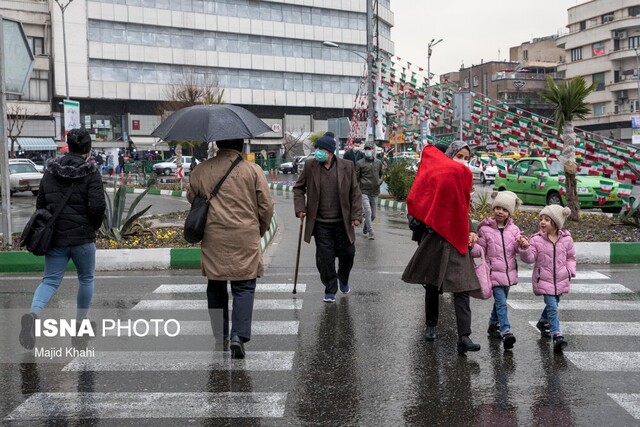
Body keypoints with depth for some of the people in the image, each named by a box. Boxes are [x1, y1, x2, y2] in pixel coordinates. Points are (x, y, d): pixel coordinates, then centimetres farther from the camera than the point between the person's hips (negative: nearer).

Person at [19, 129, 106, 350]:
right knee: (86, 278, 16)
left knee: (50, 280, 7)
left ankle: (33, 313, -20)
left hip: (54, 236, 4)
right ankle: (80, 323, 23)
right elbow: (98, 207, -16)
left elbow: (40, 203, 11)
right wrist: (94, 225, 3)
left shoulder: (50, 171, 7)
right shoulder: (90, 173, -9)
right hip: (82, 237, -4)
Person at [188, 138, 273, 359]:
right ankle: (238, 336, -9)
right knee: (244, 287, 4)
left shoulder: (200, 171, 2)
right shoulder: (253, 170, -3)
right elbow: (266, 206, -1)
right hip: (245, 240, -2)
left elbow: (192, 200, 14)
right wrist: (260, 231, 15)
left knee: (216, 287, 14)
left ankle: (221, 337, 20)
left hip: (213, 241, 2)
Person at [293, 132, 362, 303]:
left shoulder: (347, 166, -2)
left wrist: (356, 215, -4)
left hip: (342, 222, 1)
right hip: (320, 223, 0)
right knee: (325, 258, 1)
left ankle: (343, 279, 41)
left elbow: (355, 192, 2)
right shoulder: (310, 165, -1)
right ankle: (330, 290, 17)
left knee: (347, 253, 12)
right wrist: (300, 208, -4)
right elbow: (298, 188, 8)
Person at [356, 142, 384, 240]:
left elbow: (381, 174, 24)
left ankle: (365, 229, 36)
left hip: (375, 192, 4)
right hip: (364, 192, -4)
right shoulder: (359, 163, -3)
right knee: (368, 212, -17)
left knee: (373, 215, 12)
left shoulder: (378, 163, 8)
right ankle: (371, 233, -9)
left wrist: (380, 181, 3)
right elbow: (356, 178, 0)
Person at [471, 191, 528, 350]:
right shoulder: (485, 229, -4)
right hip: (494, 272, -5)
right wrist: (472, 246, -23)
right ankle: (506, 331, -20)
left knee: (500, 301, 18)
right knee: (501, 303, -13)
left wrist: (522, 244, -20)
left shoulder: (513, 229, 6)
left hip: (509, 271, 5)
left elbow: (518, 248, 2)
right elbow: (480, 250, -2)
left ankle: (493, 325, 36)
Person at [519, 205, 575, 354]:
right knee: (552, 306, -14)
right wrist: (525, 248, -28)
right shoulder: (536, 239, -8)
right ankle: (557, 336, -16)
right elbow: (530, 258, -10)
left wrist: (570, 270, 0)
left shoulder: (566, 239, 0)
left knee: (553, 304, 21)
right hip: (544, 280, -4)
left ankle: (543, 322, 48)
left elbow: (570, 257, 13)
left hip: (560, 279, 4)